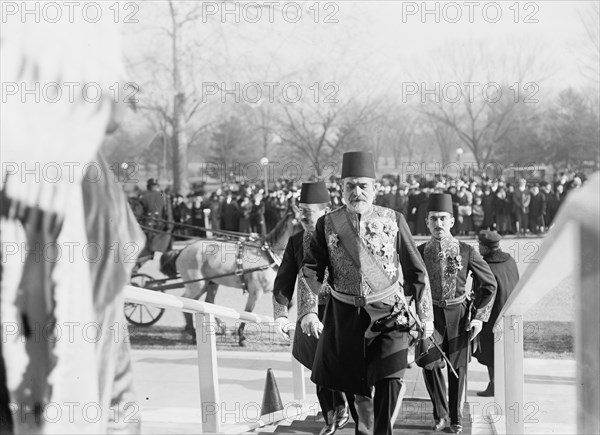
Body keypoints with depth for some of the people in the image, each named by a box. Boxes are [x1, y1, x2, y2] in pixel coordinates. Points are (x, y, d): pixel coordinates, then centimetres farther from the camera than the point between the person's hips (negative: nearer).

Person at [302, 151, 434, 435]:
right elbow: (311, 271, 6)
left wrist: (426, 316, 3)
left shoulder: (393, 221, -3)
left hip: (389, 315, -2)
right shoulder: (327, 224, -1)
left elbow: (416, 272, 2)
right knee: (359, 384, 13)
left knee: (390, 382, -17)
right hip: (346, 316, 2)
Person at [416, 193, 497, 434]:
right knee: (429, 362, -13)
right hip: (430, 314, 0)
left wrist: (480, 317, -4)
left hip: (458, 314, 0)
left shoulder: (466, 251, -8)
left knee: (458, 367, 6)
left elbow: (489, 283, 1)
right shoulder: (419, 252, -5)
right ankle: (440, 413, 7)